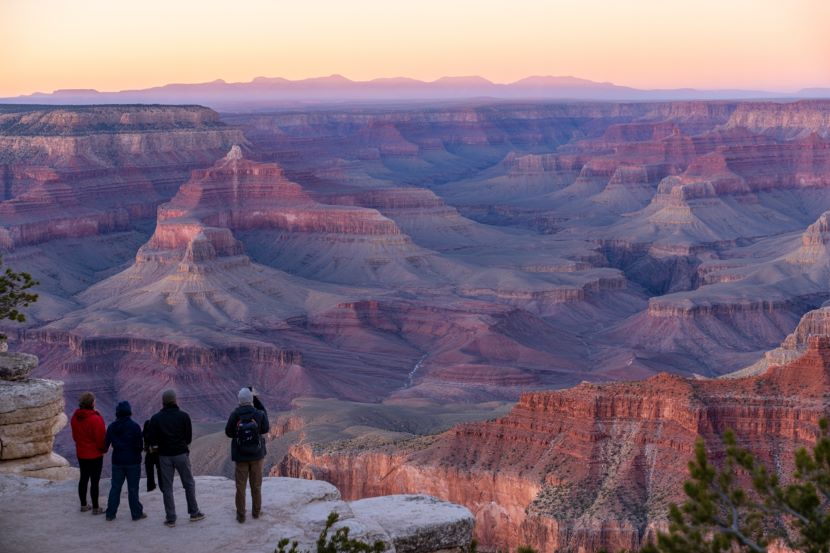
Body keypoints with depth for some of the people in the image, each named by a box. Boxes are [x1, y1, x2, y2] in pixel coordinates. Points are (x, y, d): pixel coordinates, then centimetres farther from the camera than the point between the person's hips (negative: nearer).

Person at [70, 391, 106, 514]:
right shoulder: (95, 419, -24)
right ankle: (95, 508, 7)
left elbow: (74, 435, 11)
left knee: (83, 479, 17)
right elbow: (101, 437, -18)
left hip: (81, 453, 7)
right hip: (95, 454, -7)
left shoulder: (75, 417, -1)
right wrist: (103, 449, 1)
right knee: (94, 481, 1)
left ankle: (83, 505, 27)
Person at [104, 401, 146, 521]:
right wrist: (139, 450, 8)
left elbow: (106, 444, 3)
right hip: (133, 461, -3)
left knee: (115, 487, 11)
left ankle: (110, 513, 12)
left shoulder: (111, 427, 0)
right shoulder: (134, 426, -13)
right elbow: (140, 445, -12)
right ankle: (136, 513, 9)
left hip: (117, 461, 3)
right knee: (133, 488, 4)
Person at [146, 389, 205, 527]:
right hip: (181, 454, -1)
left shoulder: (156, 418, -2)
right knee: (189, 484, 12)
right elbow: (189, 437, -2)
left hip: (164, 455, 1)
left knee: (167, 487, 6)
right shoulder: (184, 416, -5)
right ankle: (194, 513, 17)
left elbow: (152, 440, -3)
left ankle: (170, 518, 5)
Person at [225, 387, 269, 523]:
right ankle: (256, 511, 25)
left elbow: (228, 433, -4)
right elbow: (265, 429, 3)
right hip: (257, 455, 1)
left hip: (241, 456, 0)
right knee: (256, 485, 15)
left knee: (241, 485, 8)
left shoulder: (235, 415, -15)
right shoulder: (259, 414, -15)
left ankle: (241, 515, 11)